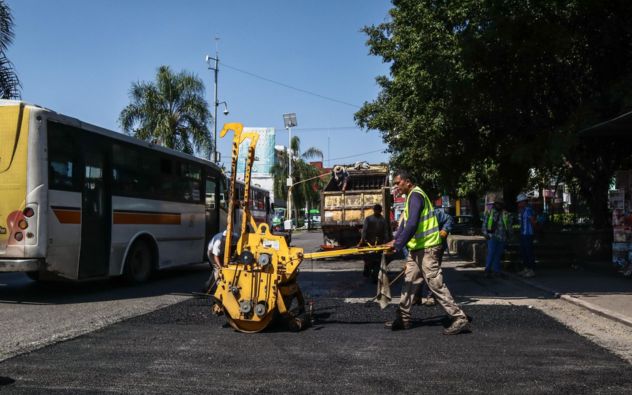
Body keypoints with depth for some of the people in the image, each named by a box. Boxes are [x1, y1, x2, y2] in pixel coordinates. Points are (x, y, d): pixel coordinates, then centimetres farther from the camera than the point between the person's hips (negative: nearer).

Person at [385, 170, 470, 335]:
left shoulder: (416, 195, -15)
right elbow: (407, 223, 22)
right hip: (417, 248, 10)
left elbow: (412, 224, -25)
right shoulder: (412, 196, 17)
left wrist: (398, 244, -22)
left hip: (426, 248, -10)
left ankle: (460, 319, -3)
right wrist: (396, 240, 14)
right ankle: (403, 318, 20)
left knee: (436, 284, -8)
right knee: (409, 282, 13)